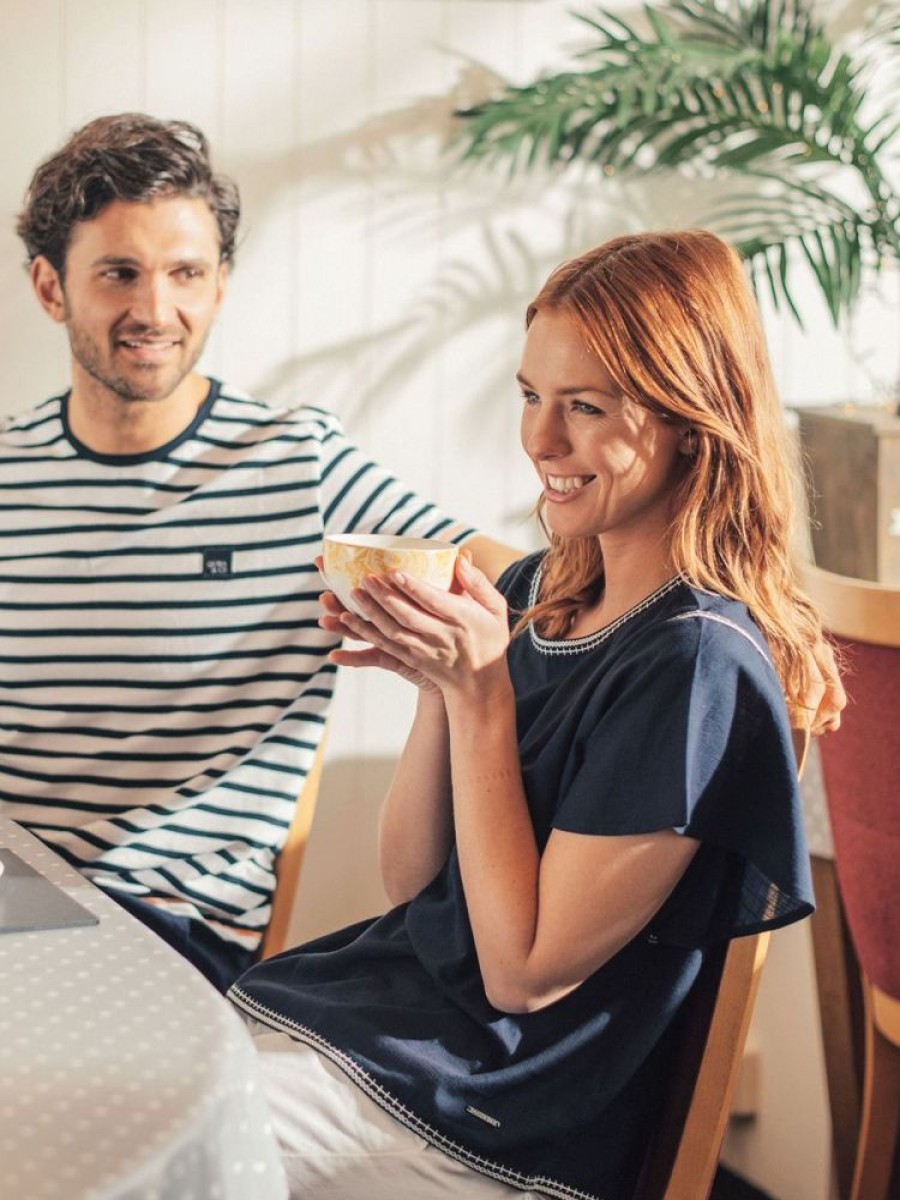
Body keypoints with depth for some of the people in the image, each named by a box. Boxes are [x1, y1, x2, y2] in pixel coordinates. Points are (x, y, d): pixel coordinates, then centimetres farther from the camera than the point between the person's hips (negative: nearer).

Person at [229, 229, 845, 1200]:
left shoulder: (696, 664, -19)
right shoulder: (534, 593, 4)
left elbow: (524, 970, -18)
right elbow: (409, 879, 5)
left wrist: (482, 695, -21)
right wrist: (437, 683, -10)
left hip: (500, 1117, -7)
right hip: (393, 985, 7)